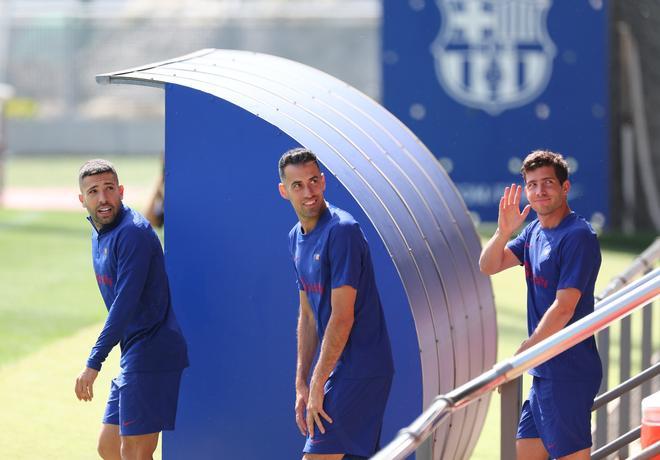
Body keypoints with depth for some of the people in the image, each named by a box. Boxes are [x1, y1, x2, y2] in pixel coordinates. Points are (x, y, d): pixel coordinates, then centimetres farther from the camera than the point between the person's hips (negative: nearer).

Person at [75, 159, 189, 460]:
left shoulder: (132, 233, -17)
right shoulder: (99, 233, 14)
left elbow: (125, 303, -24)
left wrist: (94, 363, -26)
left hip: (150, 356, -10)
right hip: (133, 356, 10)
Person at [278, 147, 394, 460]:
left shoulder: (341, 231, -15)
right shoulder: (297, 238, 13)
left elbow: (343, 317, -19)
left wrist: (317, 386, -17)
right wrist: (301, 384, 12)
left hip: (359, 371, -9)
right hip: (338, 370, 9)